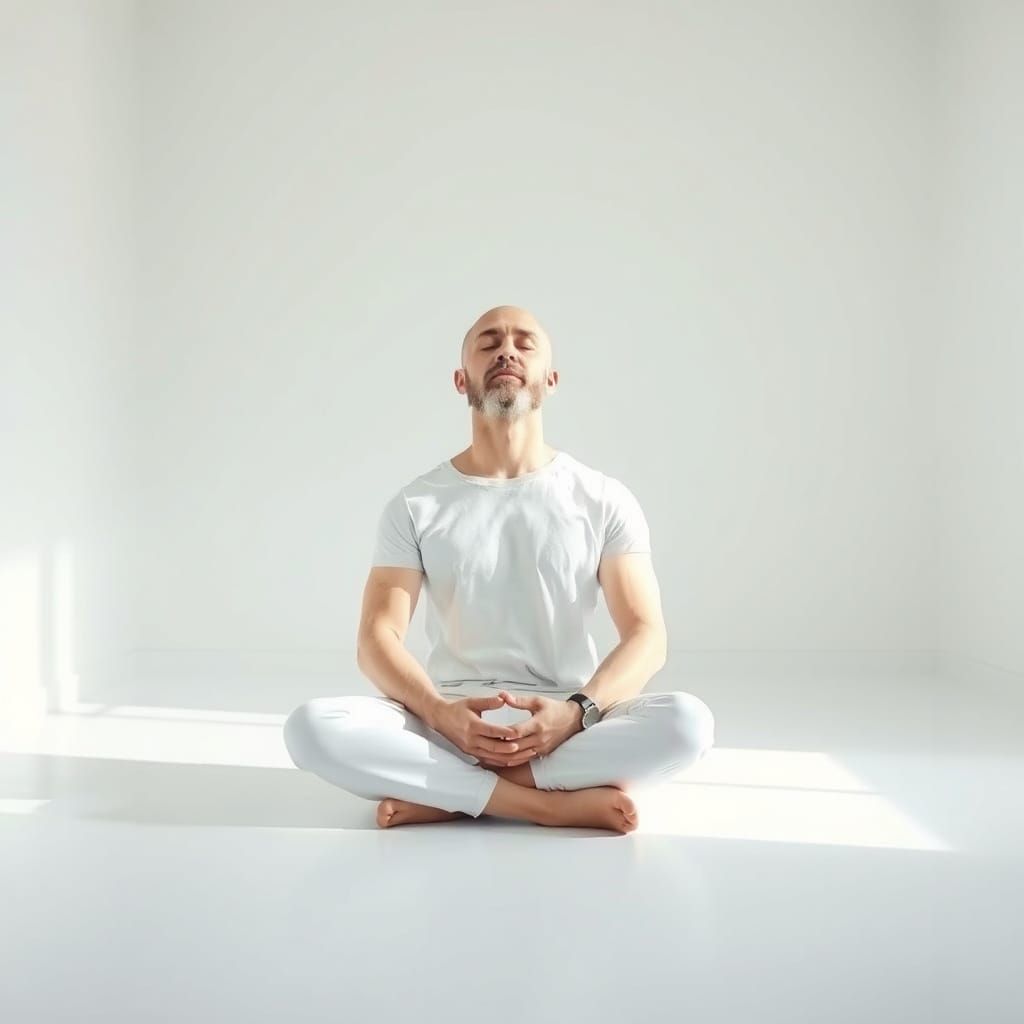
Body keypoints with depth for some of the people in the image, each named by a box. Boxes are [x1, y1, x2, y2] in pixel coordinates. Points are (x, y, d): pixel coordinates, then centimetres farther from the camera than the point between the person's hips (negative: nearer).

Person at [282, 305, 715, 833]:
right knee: (312, 726, -27)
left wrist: (577, 712, -22)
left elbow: (646, 635, -3)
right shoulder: (414, 505, 5)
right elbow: (378, 638, -3)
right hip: (447, 724, 0)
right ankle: (554, 803, -26)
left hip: (570, 726, 0)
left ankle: (443, 796, -22)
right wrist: (439, 713, -23)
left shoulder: (605, 499, 4)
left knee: (687, 721, -30)